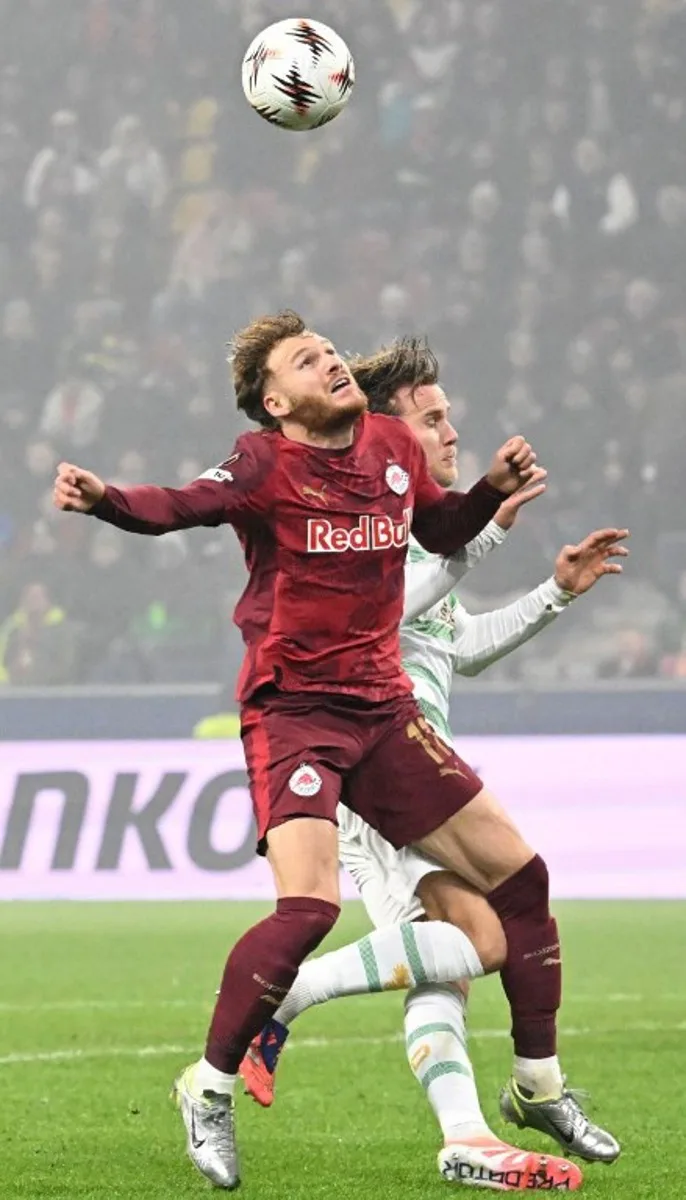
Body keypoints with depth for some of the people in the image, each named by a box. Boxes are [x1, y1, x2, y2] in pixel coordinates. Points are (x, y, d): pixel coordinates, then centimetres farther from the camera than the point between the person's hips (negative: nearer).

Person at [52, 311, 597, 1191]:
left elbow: (440, 531, 23)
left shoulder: (391, 447, 5)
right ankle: (209, 1088, -5)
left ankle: (540, 1084, 26)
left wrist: (494, 488, 5)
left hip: (384, 710, 7)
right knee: (309, 907, -25)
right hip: (292, 711, -7)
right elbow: (177, 508, -31)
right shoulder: (268, 465, -13)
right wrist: (103, 499, -50)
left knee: (519, 875, 9)